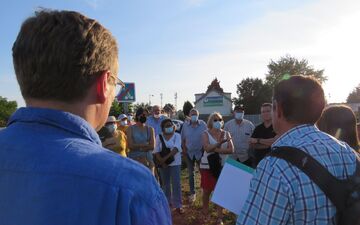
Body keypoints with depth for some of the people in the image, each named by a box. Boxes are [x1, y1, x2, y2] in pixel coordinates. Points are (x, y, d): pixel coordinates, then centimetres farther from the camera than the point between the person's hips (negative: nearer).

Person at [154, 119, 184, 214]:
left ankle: (178, 205, 2)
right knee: (165, 184, 14)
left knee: (176, 184, -6)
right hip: (163, 164, 3)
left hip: (174, 163, -2)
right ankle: (167, 202, 29)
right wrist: (161, 161, -18)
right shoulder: (159, 136, 2)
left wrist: (166, 157, -26)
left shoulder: (177, 136, -4)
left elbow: (176, 148, -18)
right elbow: (156, 150, -3)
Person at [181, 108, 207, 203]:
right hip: (189, 153, 2)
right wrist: (184, 150, 0)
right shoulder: (185, 125, 1)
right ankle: (192, 193, 20)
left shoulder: (203, 124, -4)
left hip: (200, 152, -2)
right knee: (191, 174, 9)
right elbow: (183, 139, 6)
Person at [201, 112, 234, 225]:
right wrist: (219, 143, -36)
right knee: (207, 190, 13)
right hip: (207, 166, -1)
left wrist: (216, 150, -19)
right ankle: (205, 212, 37)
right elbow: (207, 149, -22)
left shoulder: (226, 134, 0)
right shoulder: (206, 134, -6)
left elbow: (231, 150, -11)